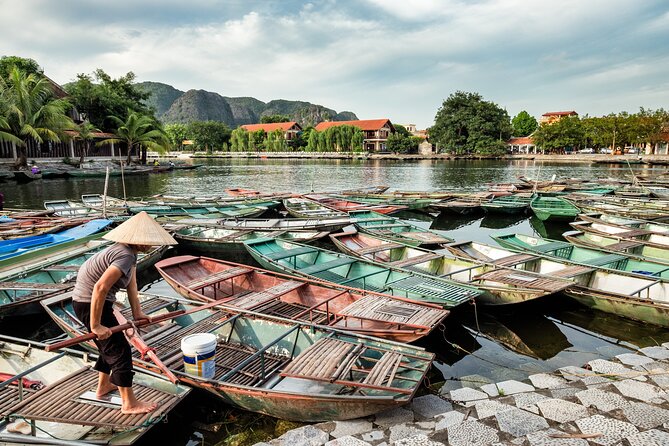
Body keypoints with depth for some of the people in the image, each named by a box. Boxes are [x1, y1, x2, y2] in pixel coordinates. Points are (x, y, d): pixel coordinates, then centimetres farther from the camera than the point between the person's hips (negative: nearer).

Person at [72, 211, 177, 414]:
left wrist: (137, 312, 2)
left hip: (85, 301, 10)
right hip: (89, 304, -10)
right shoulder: (125, 256, -28)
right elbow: (100, 288, -35)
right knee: (120, 350, -4)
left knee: (110, 345, 24)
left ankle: (103, 386, 43)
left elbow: (132, 282, 5)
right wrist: (95, 325, -28)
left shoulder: (129, 251, 3)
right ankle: (129, 403, 5)